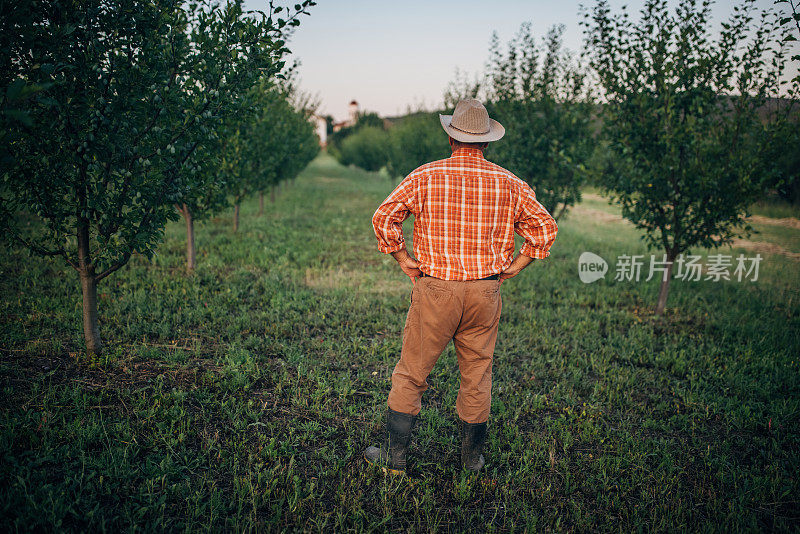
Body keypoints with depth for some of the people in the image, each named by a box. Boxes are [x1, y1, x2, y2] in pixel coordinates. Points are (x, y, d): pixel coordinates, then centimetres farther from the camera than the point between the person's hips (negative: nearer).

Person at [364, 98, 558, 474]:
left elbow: (383, 216, -10)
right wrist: (514, 266, 7)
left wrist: (403, 259, -1)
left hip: (435, 289, -2)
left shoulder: (425, 176, -4)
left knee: (410, 374, 9)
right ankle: (473, 457, 29)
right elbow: (545, 227, 3)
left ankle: (394, 455, 17)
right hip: (485, 291, 3)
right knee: (477, 376, 15)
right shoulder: (508, 183, 3)